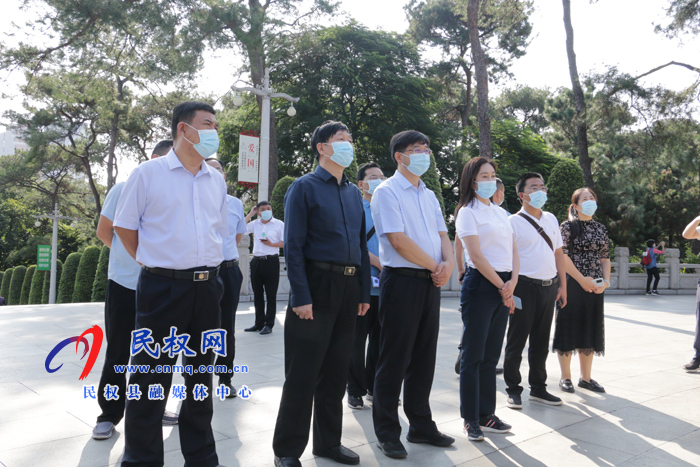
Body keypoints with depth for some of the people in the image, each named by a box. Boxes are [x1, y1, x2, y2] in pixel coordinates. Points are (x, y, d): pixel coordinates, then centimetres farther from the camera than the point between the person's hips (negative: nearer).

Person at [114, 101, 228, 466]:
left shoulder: (217, 181, 11)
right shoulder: (148, 174, -4)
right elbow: (124, 226, 1)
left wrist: (204, 266, 12)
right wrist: (150, 262, 2)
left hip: (207, 287, 5)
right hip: (162, 286, -5)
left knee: (201, 373, 14)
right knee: (151, 376, 3)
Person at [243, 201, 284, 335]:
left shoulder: (279, 224, 3)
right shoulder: (255, 224, 12)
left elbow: (285, 242, 0)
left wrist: (271, 244, -15)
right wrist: (250, 214, 5)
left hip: (271, 261, -4)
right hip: (257, 261, 4)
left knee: (271, 295, -1)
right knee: (257, 294, 10)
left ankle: (269, 324, 6)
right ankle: (259, 323, 19)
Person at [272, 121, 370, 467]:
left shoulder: (354, 193, 14)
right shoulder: (304, 188, -5)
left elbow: (362, 244, 16)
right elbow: (293, 246, -11)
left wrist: (364, 292, 10)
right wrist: (301, 296, -17)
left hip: (348, 288, 6)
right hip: (316, 285, -6)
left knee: (337, 370, 14)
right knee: (303, 373, 1)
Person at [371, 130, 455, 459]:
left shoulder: (429, 195, 17)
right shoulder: (387, 192, -7)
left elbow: (442, 234, 14)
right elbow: (397, 239, -16)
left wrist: (448, 263, -7)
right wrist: (436, 266, -9)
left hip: (431, 283, 7)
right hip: (402, 281, -7)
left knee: (424, 357, 14)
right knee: (395, 359, 1)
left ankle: (421, 425, 27)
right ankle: (387, 433, 14)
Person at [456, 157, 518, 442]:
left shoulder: (501, 213, 17)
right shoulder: (467, 213, -4)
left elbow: (513, 251, 13)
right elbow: (477, 256, -12)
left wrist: (512, 282, -3)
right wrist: (501, 286, -9)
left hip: (504, 287, 7)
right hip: (480, 284, -7)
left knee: (491, 354, 11)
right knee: (473, 355, -1)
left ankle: (486, 414, 20)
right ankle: (470, 419, 8)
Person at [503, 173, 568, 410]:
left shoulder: (551, 219, 14)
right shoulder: (513, 222, -6)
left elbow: (559, 254, 17)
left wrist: (562, 285, 11)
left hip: (549, 287, 6)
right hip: (525, 286, -6)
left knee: (541, 342, 15)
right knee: (516, 342, 3)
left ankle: (538, 388, 28)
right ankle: (513, 391, 15)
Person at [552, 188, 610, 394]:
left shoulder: (601, 229, 13)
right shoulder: (568, 226, -4)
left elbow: (605, 258, 14)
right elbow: (562, 256, -12)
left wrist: (606, 280, -2)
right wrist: (581, 279, -15)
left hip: (594, 287, 6)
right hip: (572, 284, -6)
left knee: (590, 330, 10)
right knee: (569, 328, 0)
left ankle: (586, 378, 21)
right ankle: (565, 377, 11)